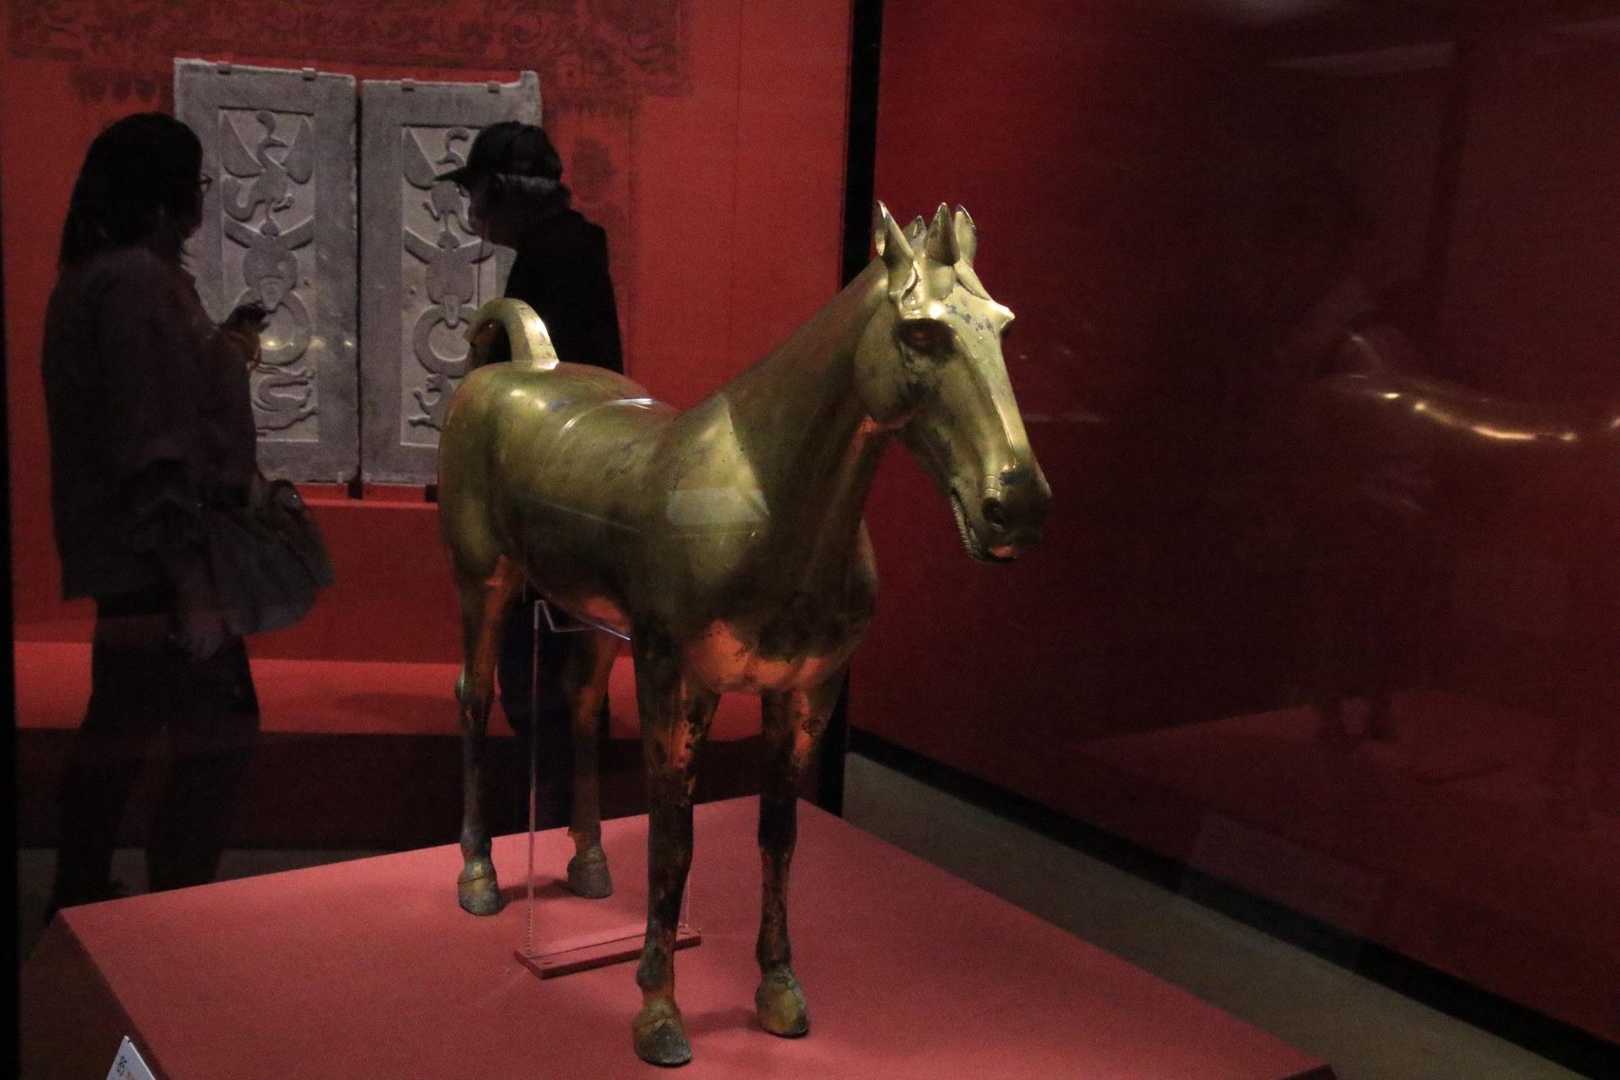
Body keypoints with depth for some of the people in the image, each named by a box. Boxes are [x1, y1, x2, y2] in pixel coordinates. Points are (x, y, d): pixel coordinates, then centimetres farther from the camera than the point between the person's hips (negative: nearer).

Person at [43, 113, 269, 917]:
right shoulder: (138, 280, -17)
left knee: (122, 727, 18)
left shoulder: (103, 274, 13)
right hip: (155, 556, -10)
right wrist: (192, 585, -24)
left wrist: (222, 351, 15)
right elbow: (152, 449, -23)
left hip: (128, 553, 10)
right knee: (219, 733, -5)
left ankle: (80, 904, 30)